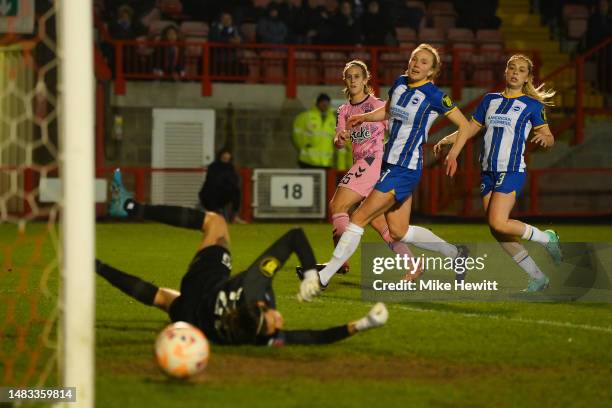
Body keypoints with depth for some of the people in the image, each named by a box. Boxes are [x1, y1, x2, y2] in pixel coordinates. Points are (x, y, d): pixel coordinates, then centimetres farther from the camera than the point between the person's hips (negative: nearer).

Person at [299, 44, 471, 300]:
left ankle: (323, 278, -6)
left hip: (404, 170, -9)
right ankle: (454, 253, 32)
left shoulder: (434, 96, -12)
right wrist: (363, 118, 13)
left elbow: (464, 125, -5)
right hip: (389, 164, 9)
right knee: (399, 232, 14)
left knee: (359, 218, -10)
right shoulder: (400, 83, 8)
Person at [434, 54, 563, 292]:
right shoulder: (490, 100, 15)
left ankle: (546, 239, 4)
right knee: (496, 231, 0)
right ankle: (538, 278, 9)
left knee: (498, 223, -20)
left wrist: (544, 138, -23)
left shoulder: (532, 105, 1)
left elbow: (550, 138, 0)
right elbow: (470, 129, 18)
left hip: (512, 170, -6)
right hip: (488, 171, 6)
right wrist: (447, 140, 1)